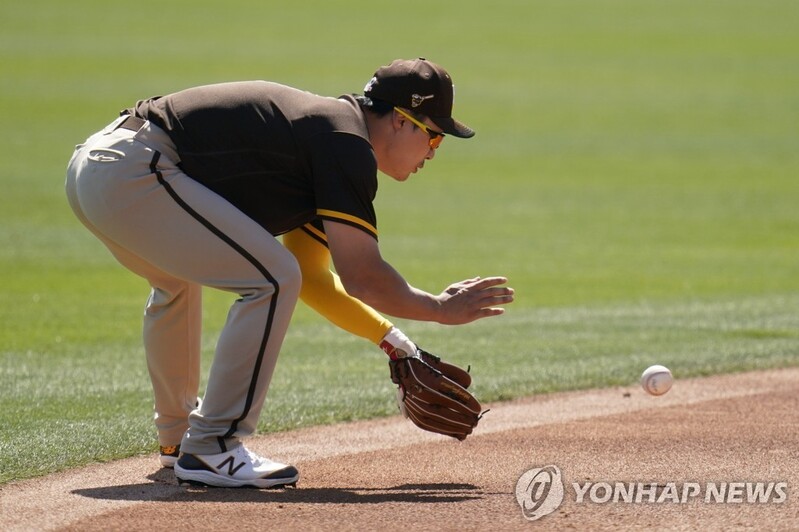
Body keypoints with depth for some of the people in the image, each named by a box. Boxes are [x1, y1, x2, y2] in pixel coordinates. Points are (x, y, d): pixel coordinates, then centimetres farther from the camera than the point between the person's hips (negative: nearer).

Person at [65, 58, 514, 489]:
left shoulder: (325, 129, 22)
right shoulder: (346, 144, -7)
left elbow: (312, 276, 29)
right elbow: (361, 276, -11)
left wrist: (396, 342, 26)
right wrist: (441, 309, 3)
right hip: (133, 173, -11)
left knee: (178, 281, 36)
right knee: (271, 279, -12)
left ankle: (176, 438, 45)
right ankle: (210, 450, -8)